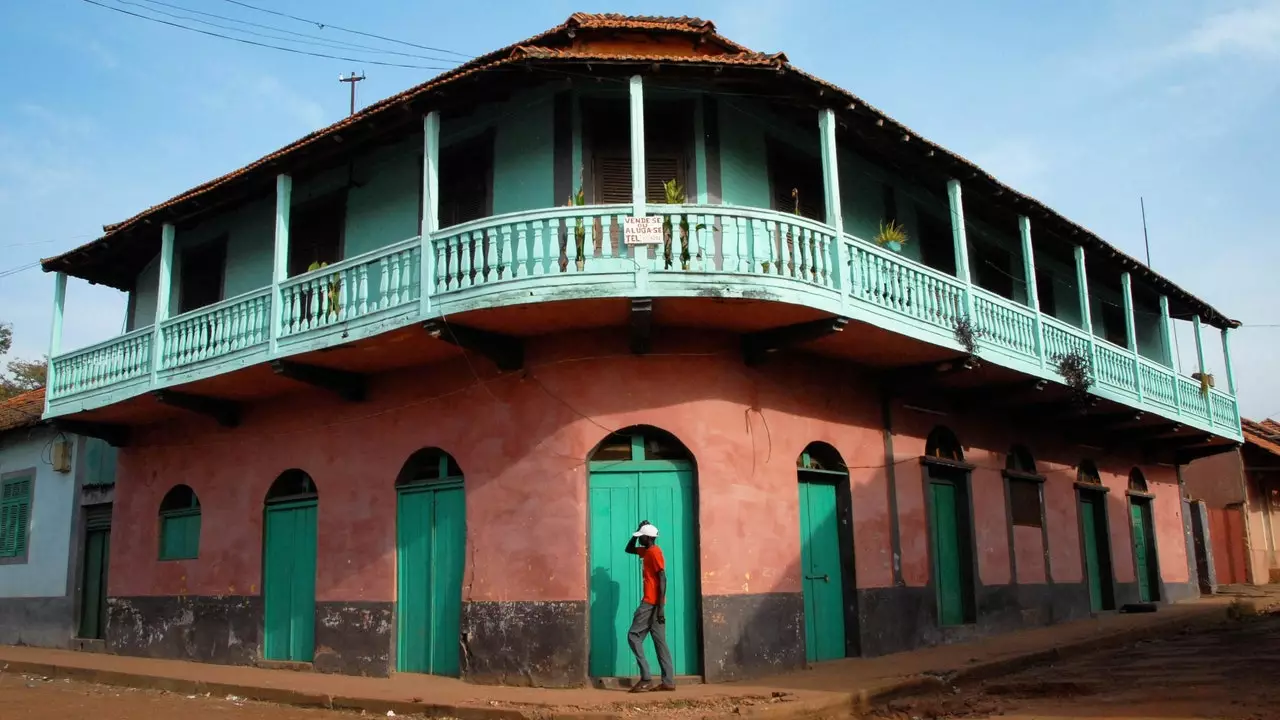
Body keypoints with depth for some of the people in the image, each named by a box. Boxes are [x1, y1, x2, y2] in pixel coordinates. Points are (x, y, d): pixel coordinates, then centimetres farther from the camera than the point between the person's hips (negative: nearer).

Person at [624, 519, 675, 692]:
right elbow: (629, 549, 33)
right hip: (653, 603, 9)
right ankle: (668, 681, 2)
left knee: (633, 636, -6)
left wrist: (660, 606, -23)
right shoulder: (647, 551, 17)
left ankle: (646, 679, -8)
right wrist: (637, 533, 17)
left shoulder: (654, 552, -12)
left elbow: (662, 579, -18)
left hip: (651, 603, -9)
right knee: (660, 641, 5)